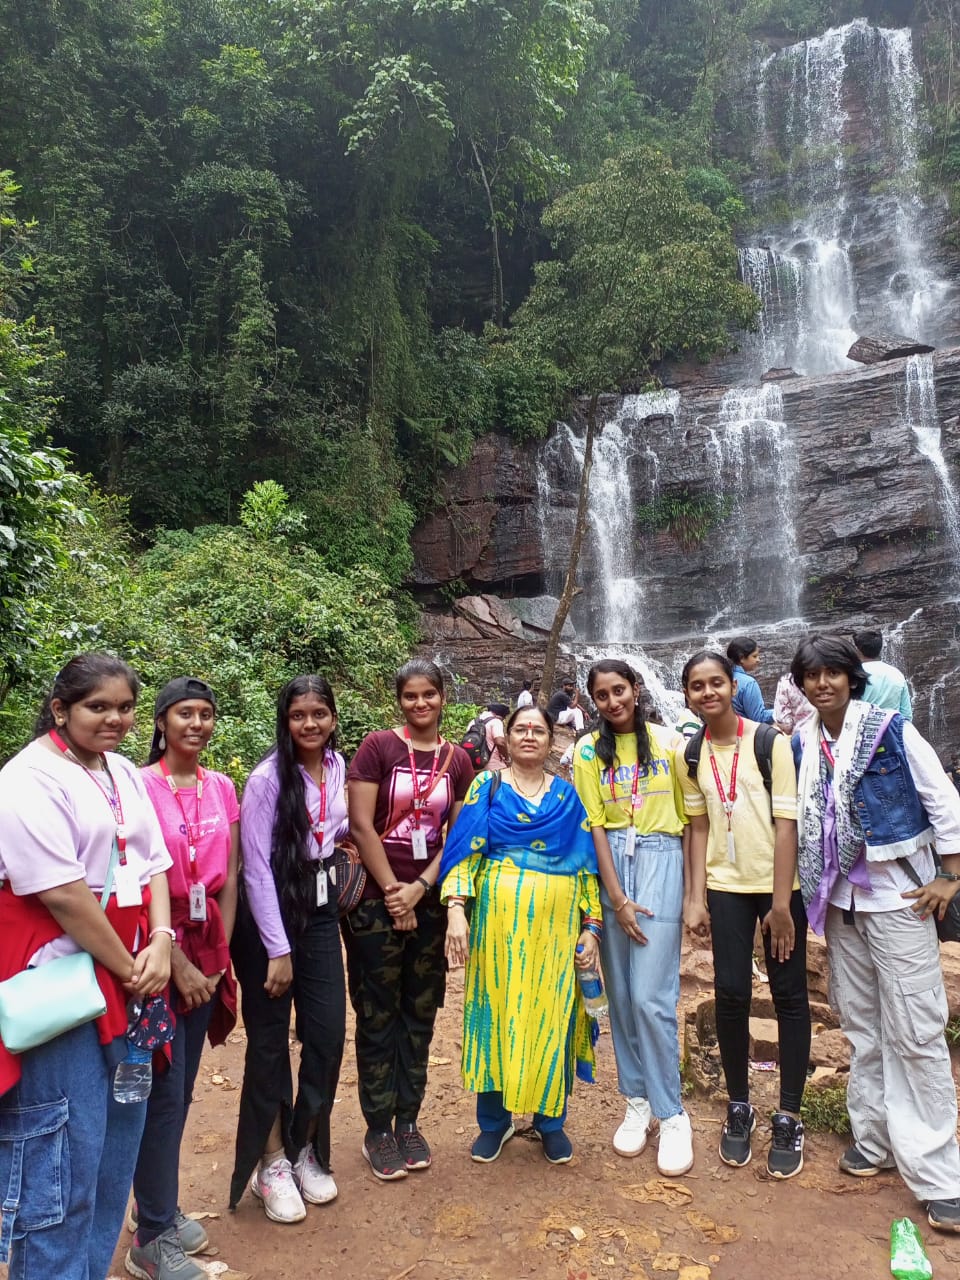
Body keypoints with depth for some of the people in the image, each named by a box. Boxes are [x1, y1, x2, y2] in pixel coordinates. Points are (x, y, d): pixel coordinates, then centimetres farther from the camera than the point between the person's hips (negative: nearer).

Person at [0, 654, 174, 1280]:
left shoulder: (125, 774, 10)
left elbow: (153, 864, 9)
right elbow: (63, 892, -20)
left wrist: (160, 943, -6)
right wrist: (128, 969, -13)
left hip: (128, 983, 8)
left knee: (116, 1141, 17)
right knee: (61, 1156, 2)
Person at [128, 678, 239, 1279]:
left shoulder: (221, 787, 4)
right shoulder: (140, 785, -12)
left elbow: (228, 878, 7)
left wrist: (219, 956, 3)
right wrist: (176, 963, -14)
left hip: (206, 950, 5)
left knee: (181, 1089, 15)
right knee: (164, 1092, 2)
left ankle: (158, 1203, 34)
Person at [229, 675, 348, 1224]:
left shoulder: (337, 766, 0)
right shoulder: (268, 778, -17)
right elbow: (257, 869, -16)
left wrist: (345, 828, -2)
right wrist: (278, 950, -15)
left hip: (320, 910, 5)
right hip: (268, 915, -5)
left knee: (328, 1034, 6)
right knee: (270, 1040, 5)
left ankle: (306, 1150, 28)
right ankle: (270, 1162, 25)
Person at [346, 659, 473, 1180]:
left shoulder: (457, 760, 4)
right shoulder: (377, 747, -7)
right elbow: (361, 825, -10)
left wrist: (418, 889, -7)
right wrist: (392, 891, -10)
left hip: (428, 900, 4)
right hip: (377, 901, -4)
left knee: (419, 1014, 13)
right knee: (377, 1016, 7)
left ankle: (408, 1122, 29)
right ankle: (378, 1131, 22)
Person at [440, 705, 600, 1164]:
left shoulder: (568, 795, 8)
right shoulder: (487, 786, 3)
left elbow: (586, 865, 7)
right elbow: (465, 851, -4)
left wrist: (591, 927, 2)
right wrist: (456, 908, -15)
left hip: (557, 924, 2)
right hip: (499, 919, -1)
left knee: (552, 1016, 8)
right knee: (497, 1013, 7)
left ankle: (550, 1119, 28)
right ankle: (494, 1120, 25)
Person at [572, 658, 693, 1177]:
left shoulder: (667, 741, 1)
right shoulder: (588, 751, 3)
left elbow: (689, 813, 4)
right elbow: (594, 826, -2)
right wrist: (617, 898, -7)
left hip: (660, 860, -2)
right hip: (609, 864, 2)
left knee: (650, 996, -6)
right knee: (620, 993, 10)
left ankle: (671, 1114, 11)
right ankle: (637, 1101, 27)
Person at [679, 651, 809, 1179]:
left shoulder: (769, 742, -10)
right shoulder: (690, 755, 1)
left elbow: (786, 822, -11)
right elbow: (699, 826, 6)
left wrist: (781, 902, -13)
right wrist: (695, 896, 1)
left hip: (779, 885, -2)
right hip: (725, 887, 3)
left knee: (789, 994, 6)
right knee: (731, 992, 3)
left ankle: (789, 1117, 21)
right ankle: (738, 1106, 23)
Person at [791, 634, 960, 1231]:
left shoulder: (891, 729, -9)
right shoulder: (802, 745, 4)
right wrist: (815, 887, 11)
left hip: (898, 896, -4)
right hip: (840, 900, 5)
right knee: (862, 1027, 14)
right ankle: (876, 1139, 29)